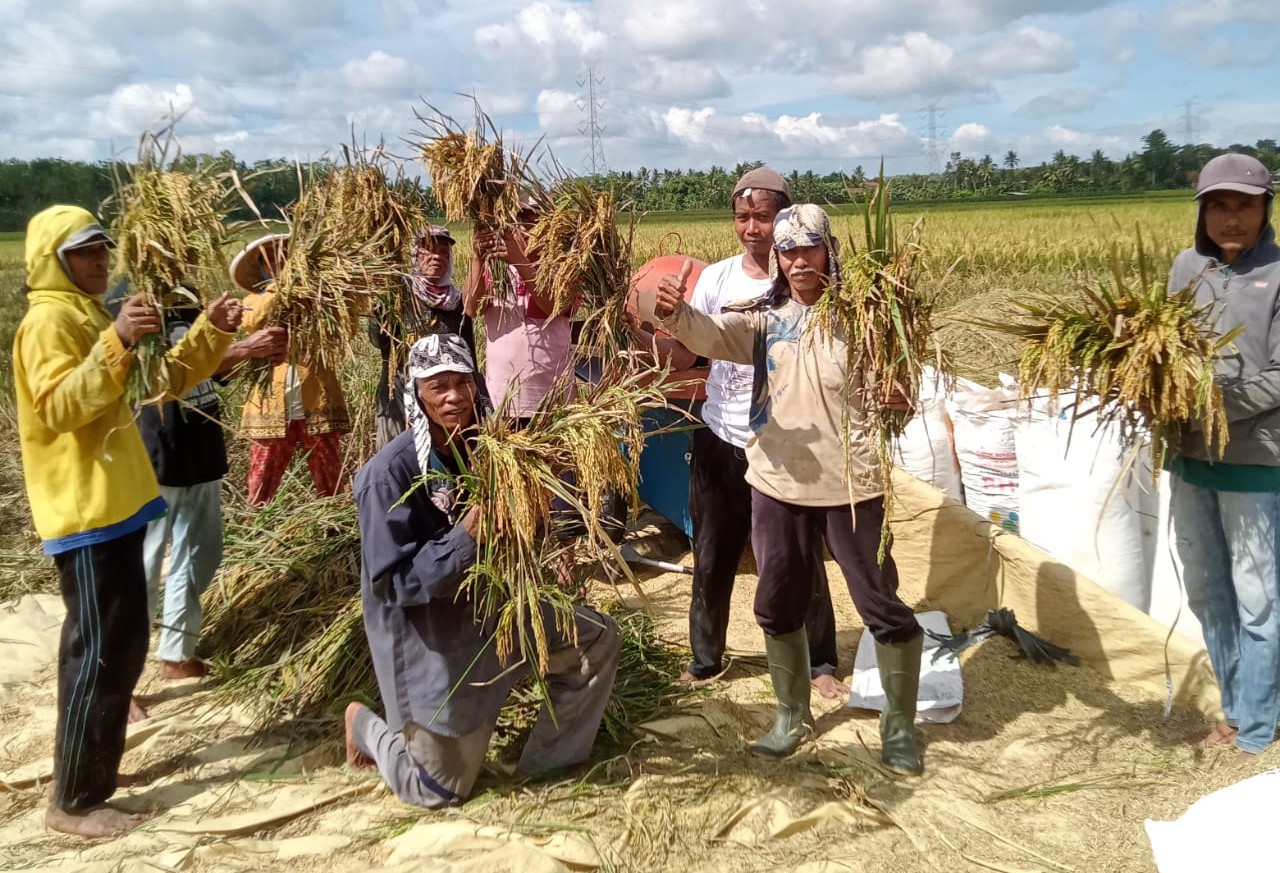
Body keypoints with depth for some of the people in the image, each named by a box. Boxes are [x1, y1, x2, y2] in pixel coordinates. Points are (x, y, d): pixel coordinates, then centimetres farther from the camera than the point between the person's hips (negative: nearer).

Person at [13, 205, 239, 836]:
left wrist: (211, 331, 5)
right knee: (98, 652, -6)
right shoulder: (49, 320, -11)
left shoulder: (93, 317, 19)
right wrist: (117, 344, -34)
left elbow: (168, 381, 18)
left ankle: (95, 768, 30)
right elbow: (57, 409, -25)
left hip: (116, 504, 10)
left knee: (123, 645, 17)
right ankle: (72, 801, 4)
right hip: (85, 512, -10)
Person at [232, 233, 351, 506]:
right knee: (260, 489, 3)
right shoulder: (255, 301, 12)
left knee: (329, 485, 6)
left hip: (317, 405, 0)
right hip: (271, 408, 0)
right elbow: (253, 322, -12)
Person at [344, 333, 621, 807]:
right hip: (428, 633, -5)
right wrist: (466, 534, -35)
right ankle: (366, 725, 34)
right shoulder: (389, 472, -24)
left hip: (493, 603, 6)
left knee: (599, 639, 3)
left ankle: (548, 758, 19)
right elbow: (395, 582, -23)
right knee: (441, 789, 6)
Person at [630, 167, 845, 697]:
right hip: (720, 441, 3)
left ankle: (821, 664, 28)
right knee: (712, 559, 15)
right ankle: (705, 659, 33)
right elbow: (681, 356, 0)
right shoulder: (716, 278, -1)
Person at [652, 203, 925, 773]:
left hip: (851, 483, -3)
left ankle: (899, 726, 26)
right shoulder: (765, 316, 1)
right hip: (778, 482, 3)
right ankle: (792, 715, 36)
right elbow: (711, 336, -17)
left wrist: (898, 398, -33)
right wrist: (674, 312, -39)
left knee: (882, 606, 5)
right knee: (778, 605, 14)